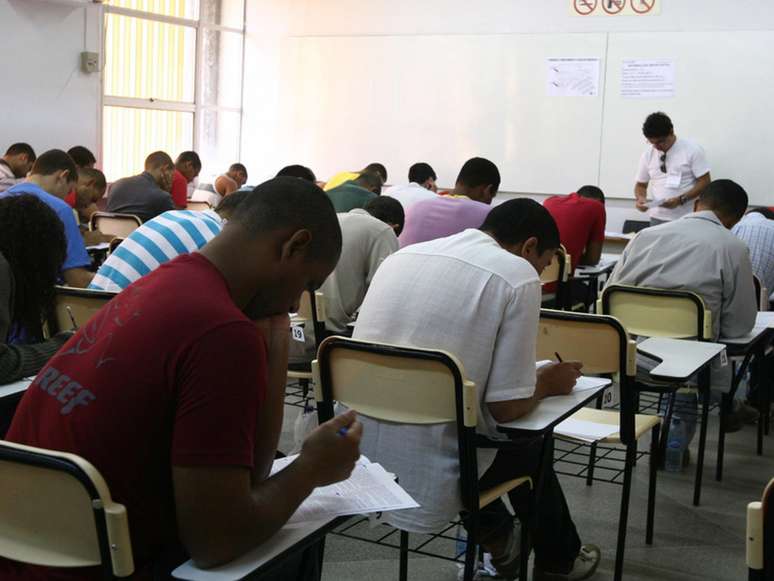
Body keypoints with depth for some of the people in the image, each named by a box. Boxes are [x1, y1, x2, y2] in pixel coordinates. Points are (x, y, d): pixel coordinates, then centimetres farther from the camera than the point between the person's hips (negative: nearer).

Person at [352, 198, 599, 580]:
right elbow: (506, 407, -10)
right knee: (529, 447, 27)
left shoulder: (402, 255, 10)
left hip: (356, 464, 6)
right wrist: (547, 383, 12)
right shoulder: (518, 276, -9)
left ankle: (497, 540, 48)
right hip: (427, 482, -5)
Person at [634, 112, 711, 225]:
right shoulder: (647, 155, 6)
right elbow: (641, 184, 15)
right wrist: (640, 198, -9)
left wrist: (680, 200, -19)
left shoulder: (692, 150, -5)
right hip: (657, 218, 3)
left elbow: (705, 182, -6)